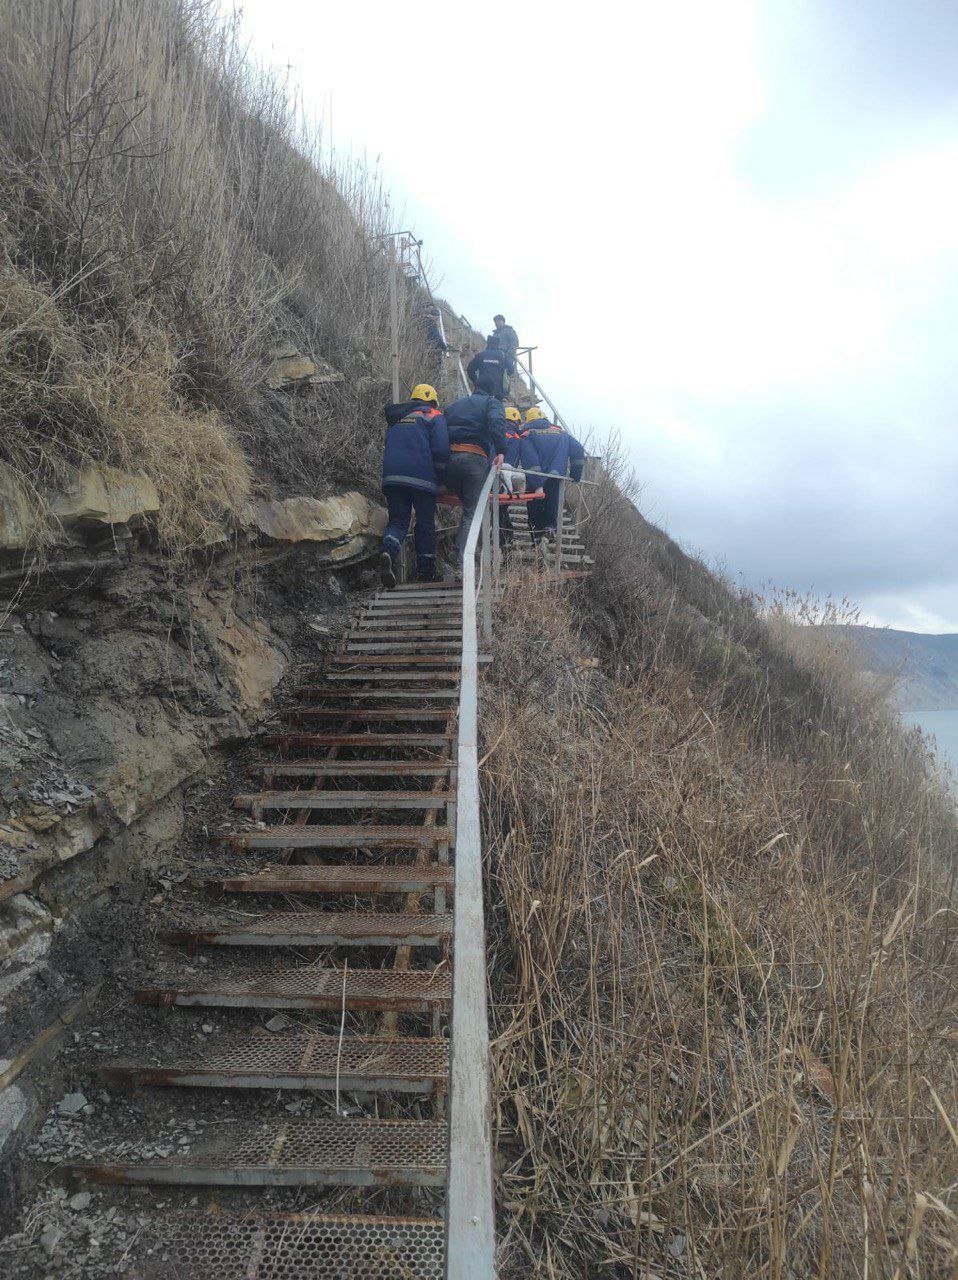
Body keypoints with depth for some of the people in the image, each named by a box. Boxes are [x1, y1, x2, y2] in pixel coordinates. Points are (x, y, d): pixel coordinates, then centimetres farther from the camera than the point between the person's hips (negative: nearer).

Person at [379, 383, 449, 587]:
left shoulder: (396, 420, 26)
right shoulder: (434, 416, 8)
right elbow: (441, 449, -5)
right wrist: (440, 478, 6)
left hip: (392, 477, 4)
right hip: (422, 478, -4)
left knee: (398, 520, 7)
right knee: (425, 524, 8)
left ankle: (389, 551, -25)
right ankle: (426, 572, 12)